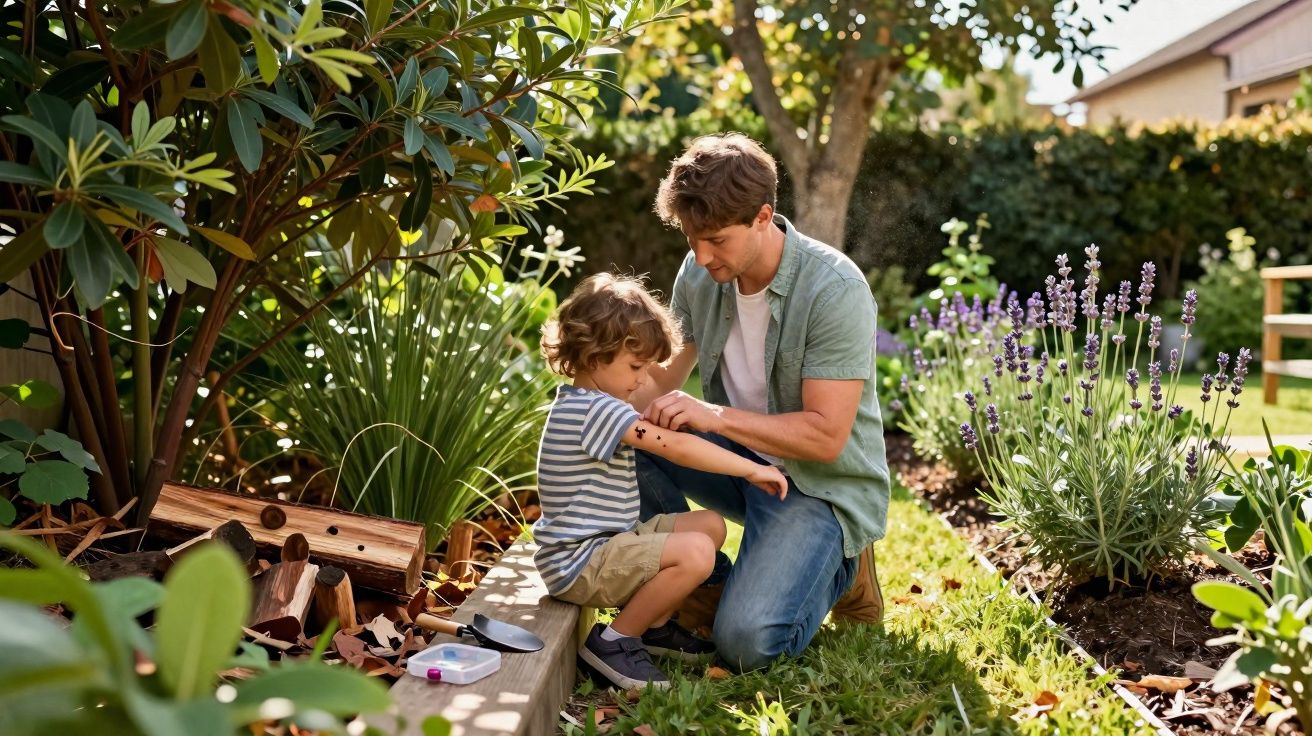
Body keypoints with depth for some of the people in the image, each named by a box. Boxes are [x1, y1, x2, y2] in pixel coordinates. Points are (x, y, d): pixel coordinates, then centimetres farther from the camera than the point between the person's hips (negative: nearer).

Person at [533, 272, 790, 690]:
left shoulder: (582, 405, 13)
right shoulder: (596, 409, -20)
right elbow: (678, 448, -24)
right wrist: (753, 470, -18)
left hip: (611, 541, 11)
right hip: (580, 564, -11)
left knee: (711, 524, 10)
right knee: (695, 552, -29)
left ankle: (655, 625, 15)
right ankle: (614, 641, -11)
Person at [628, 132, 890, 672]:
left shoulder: (835, 289, -24)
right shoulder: (699, 274, -5)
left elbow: (826, 435, -25)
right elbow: (667, 372, 6)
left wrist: (716, 415, -34)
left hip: (822, 484, -6)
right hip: (742, 460, 6)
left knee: (748, 641, -24)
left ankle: (836, 569, 8)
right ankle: (708, 584, -2)